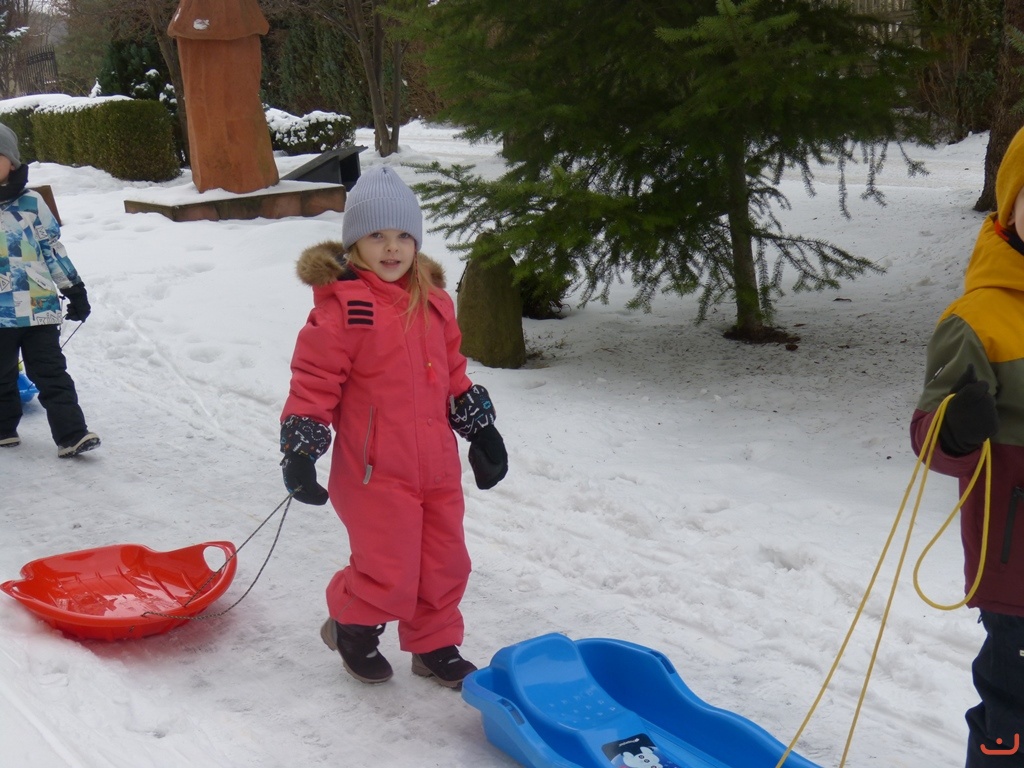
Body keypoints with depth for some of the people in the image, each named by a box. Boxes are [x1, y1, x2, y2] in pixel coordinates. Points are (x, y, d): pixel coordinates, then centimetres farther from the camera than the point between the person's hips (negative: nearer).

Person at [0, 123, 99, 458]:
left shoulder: (31, 203, 2)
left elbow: (53, 248, 7)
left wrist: (74, 289, 8)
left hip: (39, 305, -1)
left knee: (52, 374, -2)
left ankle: (71, 435, -4)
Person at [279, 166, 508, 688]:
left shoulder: (433, 302, 9)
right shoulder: (342, 306, -13)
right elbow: (314, 379, -12)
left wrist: (479, 426, 22)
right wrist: (300, 450, -15)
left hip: (438, 467, 7)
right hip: (375, 473, -7)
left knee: (446, 566, 14)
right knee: (389, 573, -3)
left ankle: (435, 648, 34)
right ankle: (351, 627, 28)